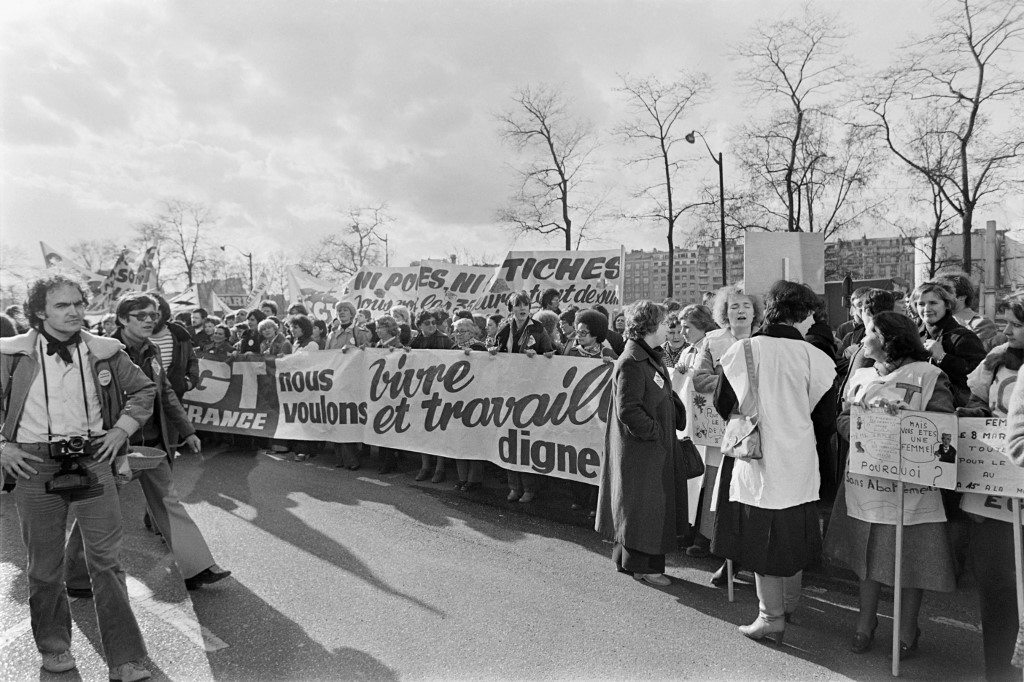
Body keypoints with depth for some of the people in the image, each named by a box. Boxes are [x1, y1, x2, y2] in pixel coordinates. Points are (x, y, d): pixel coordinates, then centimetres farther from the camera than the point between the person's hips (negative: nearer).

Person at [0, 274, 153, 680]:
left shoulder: (104, 352, 2)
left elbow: (143, 390, 14)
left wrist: (121, 430, 4)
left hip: (92, 459, 1)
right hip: (34, 463, 0)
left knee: (106, 559, 0)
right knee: (44, 564, 11)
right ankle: (54, 648, 33)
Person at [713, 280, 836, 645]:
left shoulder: (743, 350, -10)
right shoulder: (812, 356, -8)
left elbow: (722, 404, -2)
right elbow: (821, 411, 1)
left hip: (757, 455, -2)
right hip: (799, 460, 3)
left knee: (761, 535, 7)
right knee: (793, 534, 19)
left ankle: (771, 617, 13)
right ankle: (789, 604, 37)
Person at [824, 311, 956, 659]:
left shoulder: (928, 375, -6)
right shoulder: (860, 376, 11)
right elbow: (843, 420, 4)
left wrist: (901, 415, -22)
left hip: (910, 482, -4)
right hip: (864, 480, 5)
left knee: (909, 559, 7)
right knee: (867, 554, 13)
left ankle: (907, 631, 26)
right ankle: (865, 625, 29)